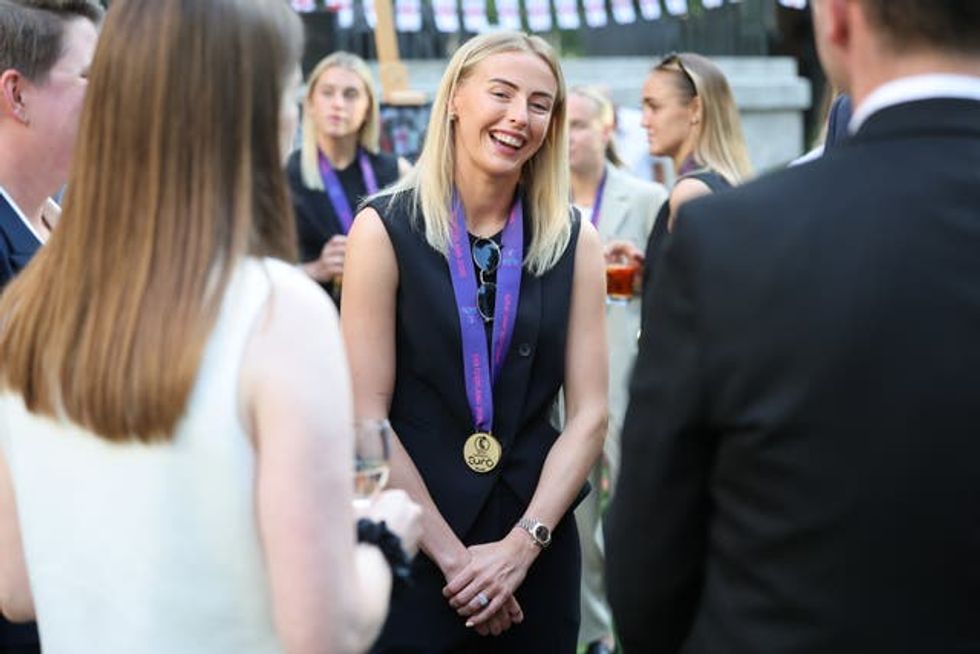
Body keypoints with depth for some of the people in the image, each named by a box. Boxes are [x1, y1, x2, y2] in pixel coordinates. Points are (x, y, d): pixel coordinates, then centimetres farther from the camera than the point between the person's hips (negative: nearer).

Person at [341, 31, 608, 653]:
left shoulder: (574, 241, 1)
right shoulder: (385, 229, -7)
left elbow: (589, 413, -2)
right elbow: (367, 416, -10)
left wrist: (521, 545, -12)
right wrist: (452, 555, -12)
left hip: (537, 550, 3)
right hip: (413, 553, -2)